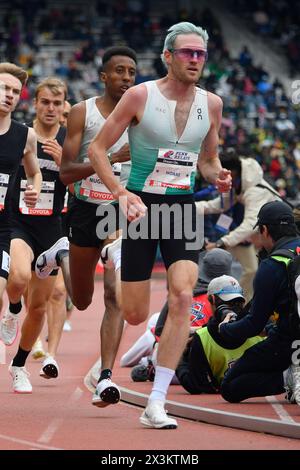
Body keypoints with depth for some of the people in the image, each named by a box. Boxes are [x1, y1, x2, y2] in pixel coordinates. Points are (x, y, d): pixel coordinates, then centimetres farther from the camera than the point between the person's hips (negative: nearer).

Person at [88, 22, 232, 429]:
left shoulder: (211, 104, 6)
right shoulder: (140, 96, -7)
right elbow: (97, 148, -4)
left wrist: (218, 177, -2)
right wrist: (122, 193, -16)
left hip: (183, 210, 3)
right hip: (142, 208, -3)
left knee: (182, 296, -20)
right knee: (134, 315, -2)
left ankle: (156, 403, -18)